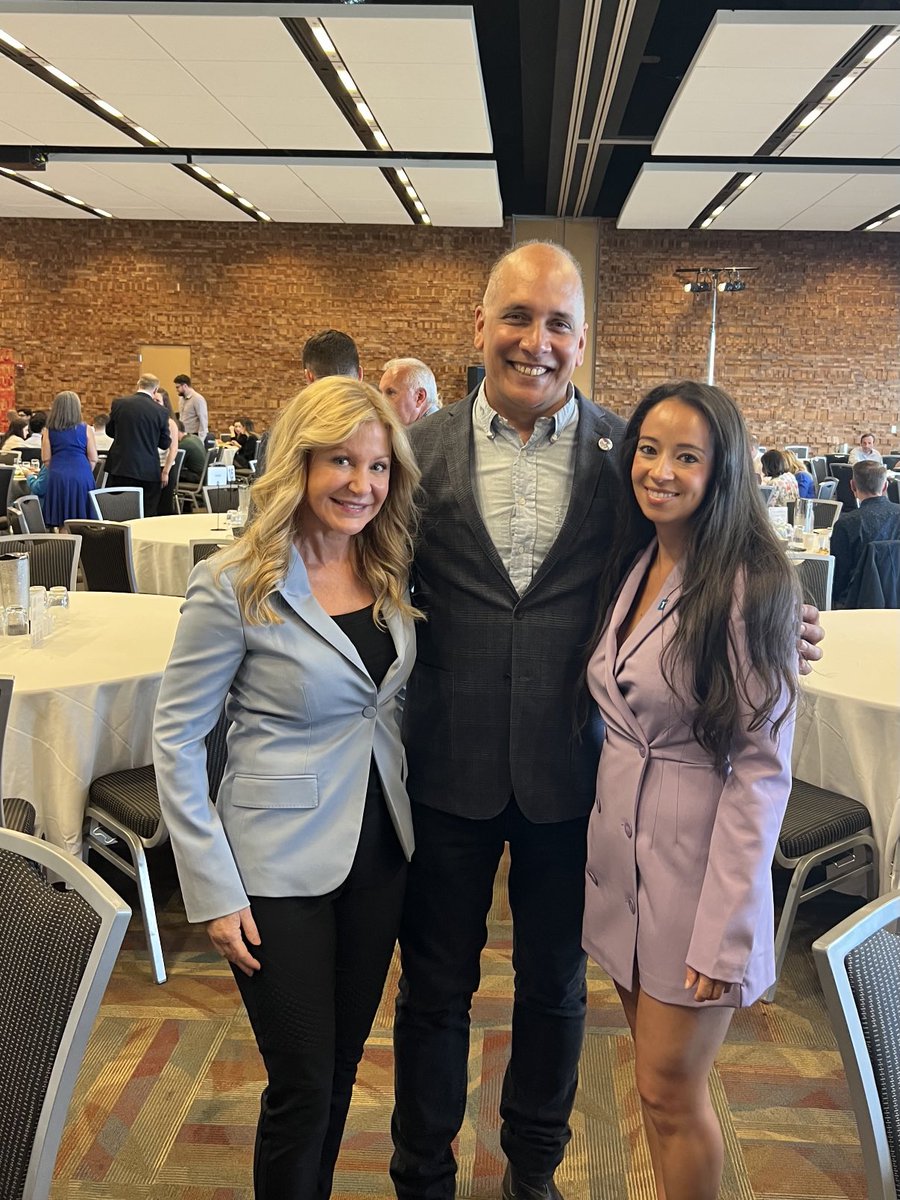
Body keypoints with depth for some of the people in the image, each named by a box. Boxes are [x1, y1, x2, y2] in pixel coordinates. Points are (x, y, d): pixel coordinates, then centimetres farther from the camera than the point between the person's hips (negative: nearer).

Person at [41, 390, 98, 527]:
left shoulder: (48, 430, 5)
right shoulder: (85, 429, 2)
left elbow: (46, 459, 3)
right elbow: (93, 459, 2)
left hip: (58, 477, 1)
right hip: (81, 476, -1)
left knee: (63, 525, 5)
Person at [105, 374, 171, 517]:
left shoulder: (118, 403, -2)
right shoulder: (161, 412, -7)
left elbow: (109, 431, 12)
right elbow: (165, 444, 2)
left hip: (120, 468, 1)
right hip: (148, 471, -1)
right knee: (147, 516, 4)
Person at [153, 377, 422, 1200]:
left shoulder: (391, 573, 1)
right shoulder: (235, 586, -16)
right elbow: (175, 741, -11)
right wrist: (214, 890, -12)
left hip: (381, 851, 5)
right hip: (282, 867, -5)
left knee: (342, 1066, 19)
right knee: (303, 1086, 7)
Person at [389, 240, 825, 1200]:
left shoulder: (626, 453, -4)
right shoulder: (422, 447, -3)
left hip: (571, 769, 1)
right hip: (449, 766, 0)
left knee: (555, 986, 20)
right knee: (434, 987, 16)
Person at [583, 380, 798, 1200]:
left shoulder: (751, 585, -16)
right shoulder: (632, 563, 5)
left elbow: (761, 769, -18)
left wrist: (725, 931, -19)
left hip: (697, 857, -6)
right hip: (621, 846, 6)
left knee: (671, 1088, 7)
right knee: (655, 1071, 19)